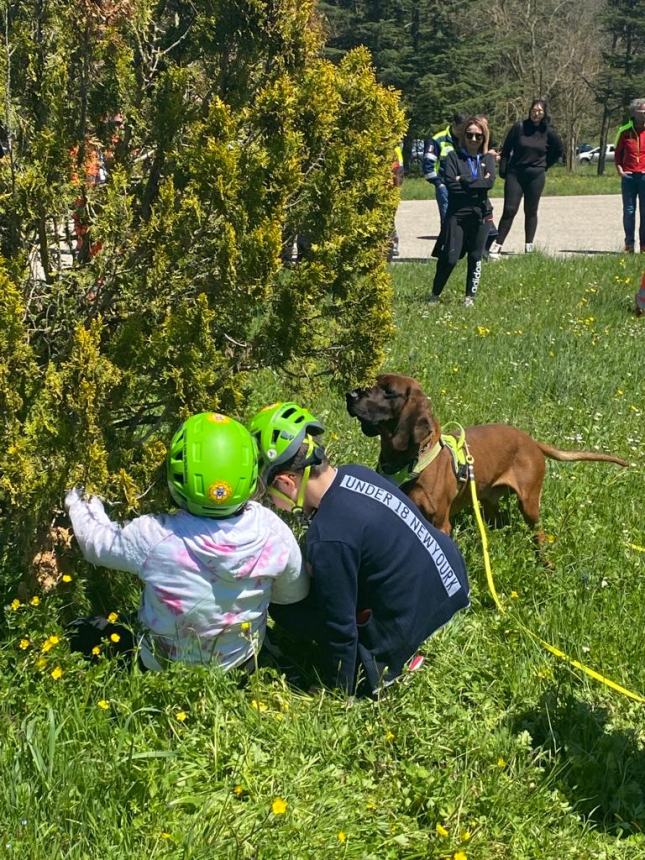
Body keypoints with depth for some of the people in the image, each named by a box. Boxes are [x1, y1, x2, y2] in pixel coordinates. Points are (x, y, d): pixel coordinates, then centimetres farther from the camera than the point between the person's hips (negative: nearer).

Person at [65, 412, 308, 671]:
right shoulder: (272, 531, -26)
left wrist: (77, 505, 10)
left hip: (168, 670, -2)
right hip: (242, 665, 2)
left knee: (82, 632, 20)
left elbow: (96, 542, -10)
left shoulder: (155, 537, -32)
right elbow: (295, 593, -7)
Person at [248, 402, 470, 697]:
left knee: (282, 600, -1)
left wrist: (341, 690, -3)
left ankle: (382, 665, 1)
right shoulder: (355, 473, -4)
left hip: (414, 625, -8)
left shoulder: (328, 538, -28)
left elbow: (340, 627, -18)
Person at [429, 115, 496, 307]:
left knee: (475, 257, 7)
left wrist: (463, 181, -11)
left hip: (481, 214, 3)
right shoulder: (454, 156, 1)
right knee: (449, 258, -6)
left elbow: (490, 181, -8)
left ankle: (470, 297, 18)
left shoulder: (488, 158, 8)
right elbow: (450, 183, -11)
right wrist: (477, 184, -9)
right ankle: (435, 295, 10)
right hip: (457, 213, -3)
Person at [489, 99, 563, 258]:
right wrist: (503, 171, -2)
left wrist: (544, 165, 11)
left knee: (531, 212, 8)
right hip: (515, 174, -2)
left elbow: (558, 151, 17)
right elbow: (506, 149, 1)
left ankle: (529, 246, 15)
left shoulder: (548, 132, 1)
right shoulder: (519, 128, -4)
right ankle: (497, 245, -3)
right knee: (509, 210, -6)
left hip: (536, 176, 2)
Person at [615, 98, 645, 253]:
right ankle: (629, 243, 11)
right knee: (628, 211, 4)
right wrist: (620, 170, 0)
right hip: (628, 176, 1)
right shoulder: (625, 131, 3)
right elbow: (617, 154, 12)